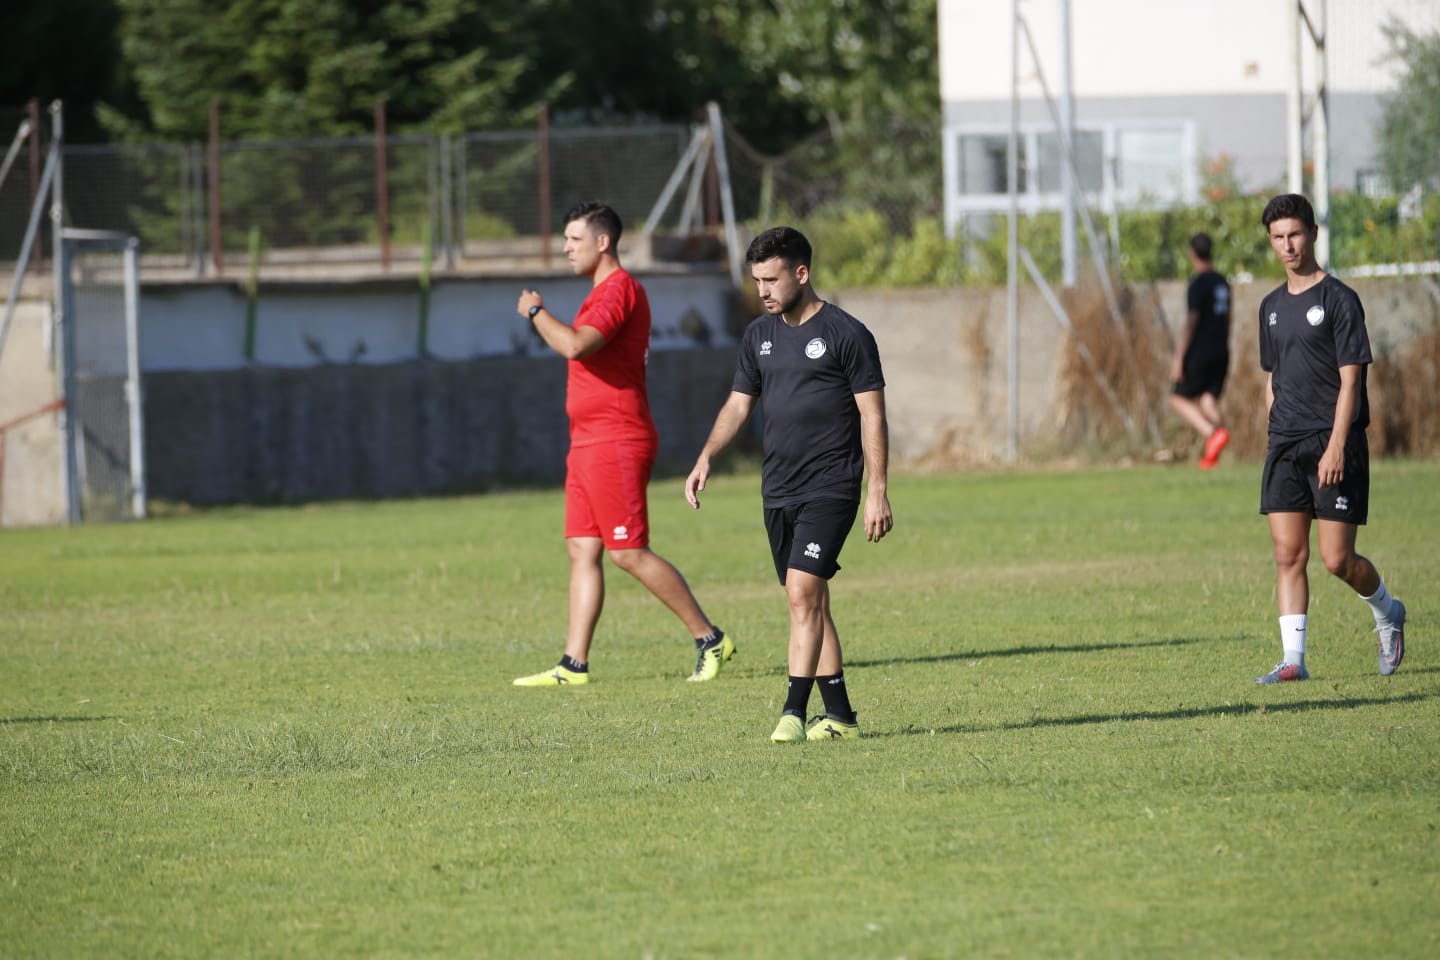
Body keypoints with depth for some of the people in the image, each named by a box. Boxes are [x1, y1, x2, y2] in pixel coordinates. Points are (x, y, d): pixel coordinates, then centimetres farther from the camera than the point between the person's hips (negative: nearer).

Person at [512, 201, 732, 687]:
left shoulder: (619, 289, -14)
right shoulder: (604, 291, 19)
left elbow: (575, 345, -28)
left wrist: (535, 312, -14)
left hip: (615, 443, -10)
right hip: (589, 444, 10)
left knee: (629, 552, -8)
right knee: (583, 551, 5)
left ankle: (709, 638, 1)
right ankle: (573, 665, 3)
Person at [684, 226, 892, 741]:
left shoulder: (845, 333, -6)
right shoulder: (759, 335, 12)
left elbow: (872, 414, -6)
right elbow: (738, 404, 17)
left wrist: (877, 490, -11)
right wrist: (705, 458, 0)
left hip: (830, 487, -7)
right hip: (778, 492, 7)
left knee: (803, 593, -17)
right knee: (810, 602, 8)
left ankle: (794, 712, -17)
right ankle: (839, 715, 13)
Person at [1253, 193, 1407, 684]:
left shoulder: (1339, 299, -6)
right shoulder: (1272, 306, 14)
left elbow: (1350, 380, -10)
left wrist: (1336, 446, -17)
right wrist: (1278, 436, 14)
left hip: (1334, 445, -5)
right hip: (1285, 446, 5)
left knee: (1337, 559, -5)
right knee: (1288, 555, -3)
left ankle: (1387, 612, 24)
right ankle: (1293, 659, -3)